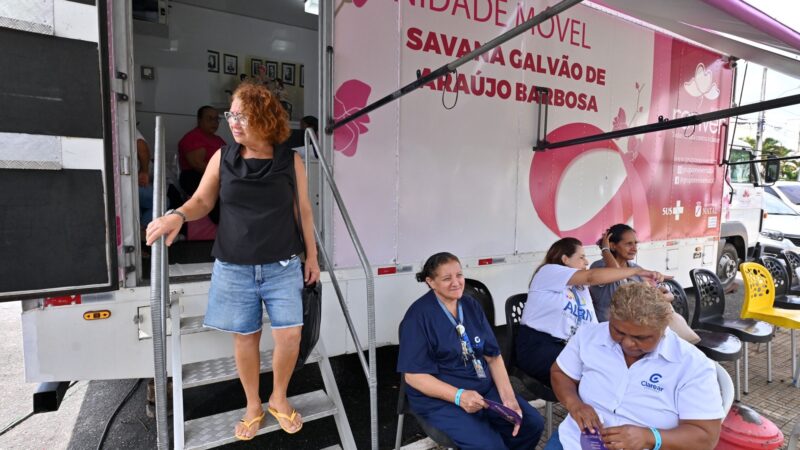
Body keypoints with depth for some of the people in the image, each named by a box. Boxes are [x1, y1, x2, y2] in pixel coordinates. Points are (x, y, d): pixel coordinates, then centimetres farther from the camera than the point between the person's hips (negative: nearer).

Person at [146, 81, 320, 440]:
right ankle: (253, 406, 32)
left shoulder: (290, 161, -2)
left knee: (290, 335, -2)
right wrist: (178, 214, -16)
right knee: (244, 337, 10)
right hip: (234, 267, 1)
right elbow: (203, 201, 7)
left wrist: (312, 255, 4)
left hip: (283, 266, -1)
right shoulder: (222, 158, 0)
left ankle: (279, 399, 27)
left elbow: (304, 210, 3)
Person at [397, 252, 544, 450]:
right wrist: (458, 396, -26)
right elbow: (414, 375, -16)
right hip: (440, 398, -6)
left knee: (532, 423, -3)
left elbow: (493, 356, 4)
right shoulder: (419, 316, -14)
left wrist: (508, 397, -10)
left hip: (485, 387, 6)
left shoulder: (471, 305, 5)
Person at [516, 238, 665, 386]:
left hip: (568, 347, 8)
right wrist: (638, 271, -16)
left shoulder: (581, 288, 18)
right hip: (537, 346, -7)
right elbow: (591, 277, -18)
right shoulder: (548, 271, -6)